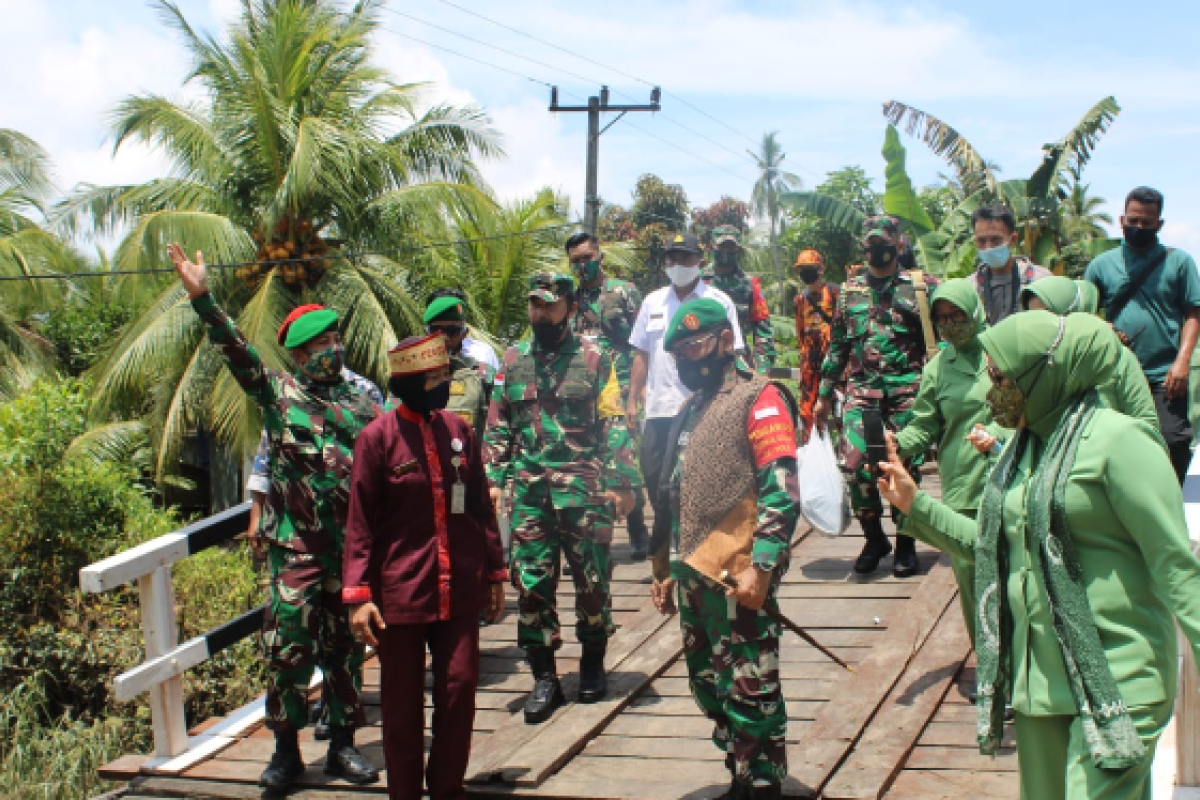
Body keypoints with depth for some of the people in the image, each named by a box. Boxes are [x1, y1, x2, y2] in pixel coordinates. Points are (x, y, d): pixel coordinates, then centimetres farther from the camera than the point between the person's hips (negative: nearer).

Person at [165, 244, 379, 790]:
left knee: (345, 647, 9)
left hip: (353, 547, 2)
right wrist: (201, 298, -20)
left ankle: (342, 745, 20)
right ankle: (286, 749, 11)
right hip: (296, 546, -2)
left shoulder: (363, 403, 9)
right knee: (288, 647, -2)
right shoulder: (279, 394, 2)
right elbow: (238, 352, -9)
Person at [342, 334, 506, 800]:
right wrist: (358, 594, -13)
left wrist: (494, 572, 13)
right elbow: (360, 523, -7)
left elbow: (481, 506, 12)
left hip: (459, 590, 4)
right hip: (400, 592, -4)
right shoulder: (377, 437, -8)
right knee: (402, 702, 7)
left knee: (459, 690, 6)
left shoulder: (459, 430, 4)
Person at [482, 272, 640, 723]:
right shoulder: (513, 361, 9)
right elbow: (497, 426, 12)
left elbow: (615, 425, -2)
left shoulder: (594, 359, 0)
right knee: (531, 583, 2)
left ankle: (593, 664, 24)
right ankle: (544, 678, 11)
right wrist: (494, 479, 2)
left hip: (584, 490, -2)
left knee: (592, 580, 6)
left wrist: (621, 482, -9)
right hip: (529, 491, 3)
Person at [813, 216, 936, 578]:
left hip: (906, 390, -2)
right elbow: (837, 346, 18)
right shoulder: (849, 291, 13)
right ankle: (873, 537, 9)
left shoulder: (918, 286, 4)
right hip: (861, 391, 2)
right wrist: (824, 395, 17)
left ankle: (905, 543, 16)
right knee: (855, 463, -11)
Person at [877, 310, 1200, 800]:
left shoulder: (1117, 441, -13)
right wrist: (915, 505, 17)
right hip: (1039, 678, 8)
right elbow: (996, 547, 20)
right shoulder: (1023, 448, 13)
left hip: (1114, 681, -8)